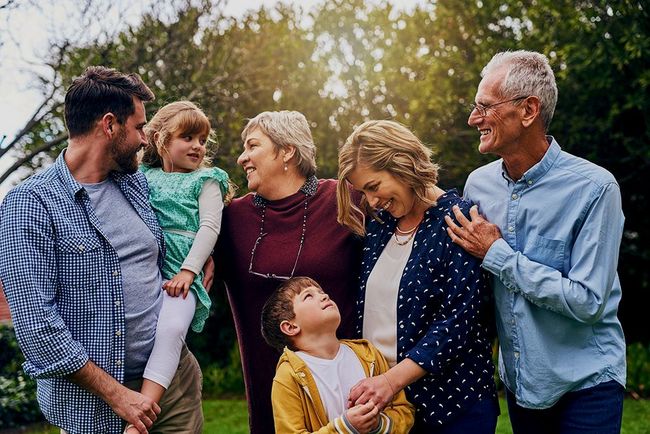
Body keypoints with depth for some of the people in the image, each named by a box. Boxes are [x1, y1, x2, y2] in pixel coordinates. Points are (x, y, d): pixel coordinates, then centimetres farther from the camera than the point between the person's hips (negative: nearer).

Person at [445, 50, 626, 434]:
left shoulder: (594, 187, -18)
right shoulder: (479, 184, -2)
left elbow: (588, 302, -23)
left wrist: (497, 255, -20)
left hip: (584, 383, -5)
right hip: (518, 380, 5)